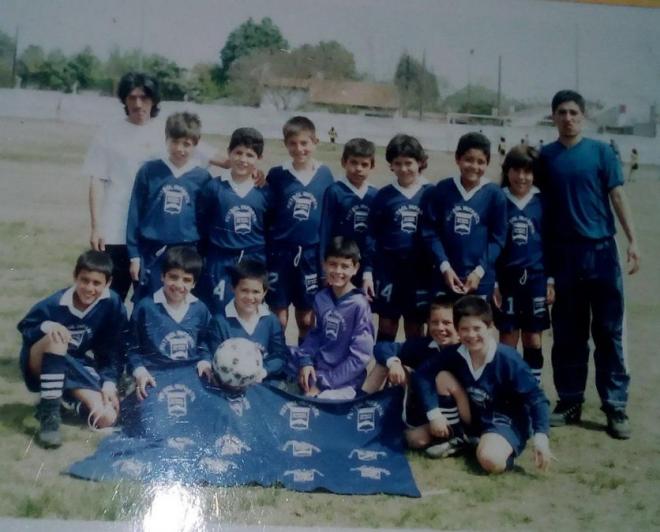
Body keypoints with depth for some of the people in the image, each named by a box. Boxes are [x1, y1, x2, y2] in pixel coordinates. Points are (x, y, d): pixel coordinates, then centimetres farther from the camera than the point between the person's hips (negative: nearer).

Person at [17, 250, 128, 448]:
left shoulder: (112, 304, -15)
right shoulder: (54, 304, -21)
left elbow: (114, 348, -7)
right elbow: (25, 328, -9)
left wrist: (109, 382, -18)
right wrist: (46, 326, -31)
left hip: (76, 368, 2)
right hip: (41, 367, -2)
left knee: (106, 418, -19)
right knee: (56, 338, -37)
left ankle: (66, 398, 11)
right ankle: (48, 411, -26)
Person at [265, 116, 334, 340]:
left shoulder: (325, 175, 1)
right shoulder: (276, 175, -3)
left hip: (311, 255, 1)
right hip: (280, 253, -1)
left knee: (306, 317, 11)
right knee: (279, 317, 5)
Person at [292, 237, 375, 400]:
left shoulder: (359, 305, -17)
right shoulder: (321, 298, 1)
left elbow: (360, 356, -17)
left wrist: (324, 384, -16)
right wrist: (305, 361, -8)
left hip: (344, 381, -6)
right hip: (316, 369, 6)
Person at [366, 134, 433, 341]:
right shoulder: (383, 195, -1)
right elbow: (372, 237, 2)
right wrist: (368, 271, -3)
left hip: (420, 272, 0)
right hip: (388, 270, 0)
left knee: (415, 328, 10)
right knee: (387, 325, 8)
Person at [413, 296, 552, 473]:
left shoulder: (508, 359, -23)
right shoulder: (454, 354, -12)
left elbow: (535, 397, -22)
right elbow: (421, 375, -8)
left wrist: (541, 435, -35)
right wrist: (433, 413, -18)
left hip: (505, 421, -5)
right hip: (472, 417, 5)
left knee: (491, 460, -36)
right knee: (442, 376, -16)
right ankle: (458, 438, -2)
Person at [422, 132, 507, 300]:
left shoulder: (495, 194, -2)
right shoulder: (442, 190, 0)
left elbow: (498, 238, 0)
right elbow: (430, 232, -1)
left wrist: (479, 271, -9)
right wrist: (444, 266, -10)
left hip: (481, 280, -1)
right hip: (445, 275, 1)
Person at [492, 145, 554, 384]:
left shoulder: (541, 202, 1)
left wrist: (551, 280, 3)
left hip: (536, 279, 1)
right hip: (506, 279, -1)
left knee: (533, 338, 8)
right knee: (508, 339, 5)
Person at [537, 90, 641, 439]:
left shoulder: (601, 152, 2)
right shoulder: (545, 157, 6)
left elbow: (617, 196, 0)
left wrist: (633, 240, -9)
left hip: (601, 251, -1)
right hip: (563, 254, 2)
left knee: (608, 331, 1)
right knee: (567, 334, 8)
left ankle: (616, 406, 8)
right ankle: (569, 401, 19)